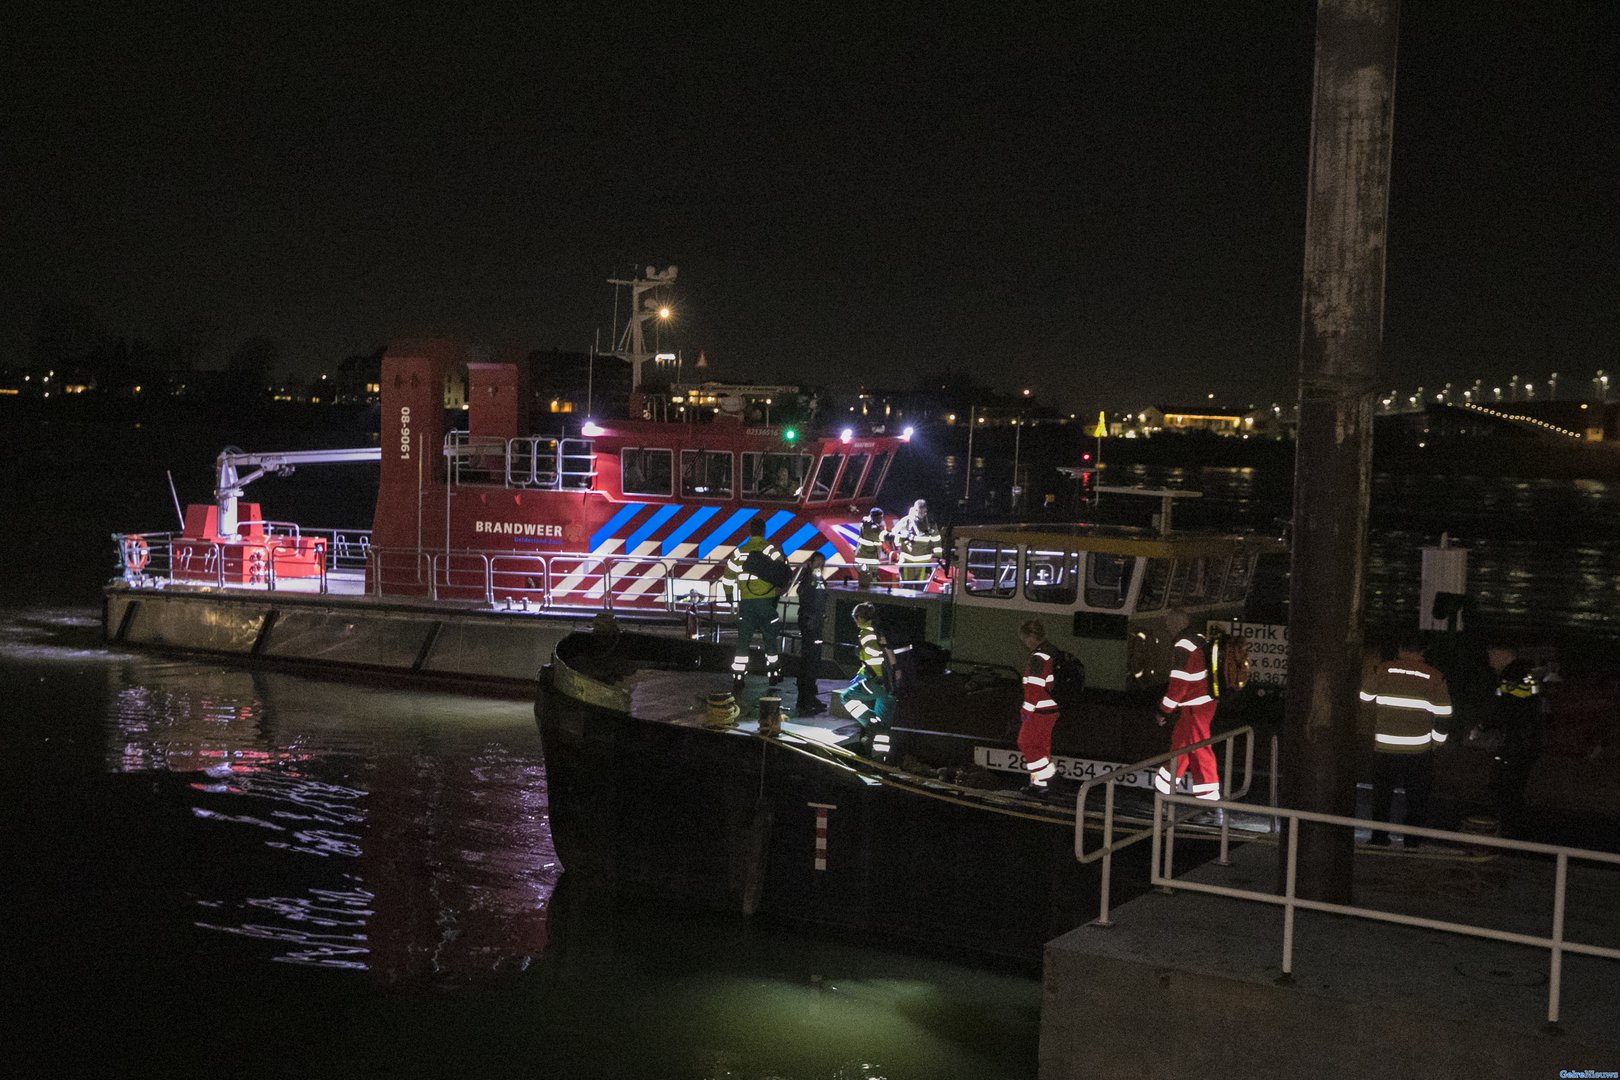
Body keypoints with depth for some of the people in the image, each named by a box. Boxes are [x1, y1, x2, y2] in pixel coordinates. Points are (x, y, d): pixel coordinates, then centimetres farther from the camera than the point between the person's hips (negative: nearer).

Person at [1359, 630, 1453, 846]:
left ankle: (1379, 836, 12)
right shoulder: (1434, 678, -2)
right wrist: (1436, 741, 14)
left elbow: (1365, 701, 6)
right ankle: (1413, 838, 11)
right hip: (1418, 748, 0)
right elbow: (1443, 715, 0)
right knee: (1417, 794, 11)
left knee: (1382, 792, 12)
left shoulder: (1380, 670, -2)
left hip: (1384, 747, 0)